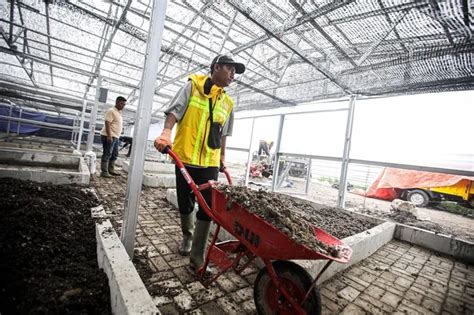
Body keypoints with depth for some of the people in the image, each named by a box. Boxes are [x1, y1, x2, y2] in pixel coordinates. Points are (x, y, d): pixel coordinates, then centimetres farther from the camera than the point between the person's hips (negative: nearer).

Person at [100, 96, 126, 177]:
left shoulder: (119, 112, 18)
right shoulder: (111, 111, -9)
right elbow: (107, 124, -17)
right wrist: (109, 136, -24)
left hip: (115, 137, 9)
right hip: (109, 136, -9)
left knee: (114, 155, 12)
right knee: (107, 155, -7)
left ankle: (111, 170, 21)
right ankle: (104, 172, -3)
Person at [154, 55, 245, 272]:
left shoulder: (227, 103, 12)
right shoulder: (193, 85, 3)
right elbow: (174, 111, -6)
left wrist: (222, 159, 19)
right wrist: (166, 132, -23)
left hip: (210, 162, 3)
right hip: (185, 157, -2)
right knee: (185, 203, 12)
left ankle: (197, 257, 13)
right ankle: (187, 236, 42)